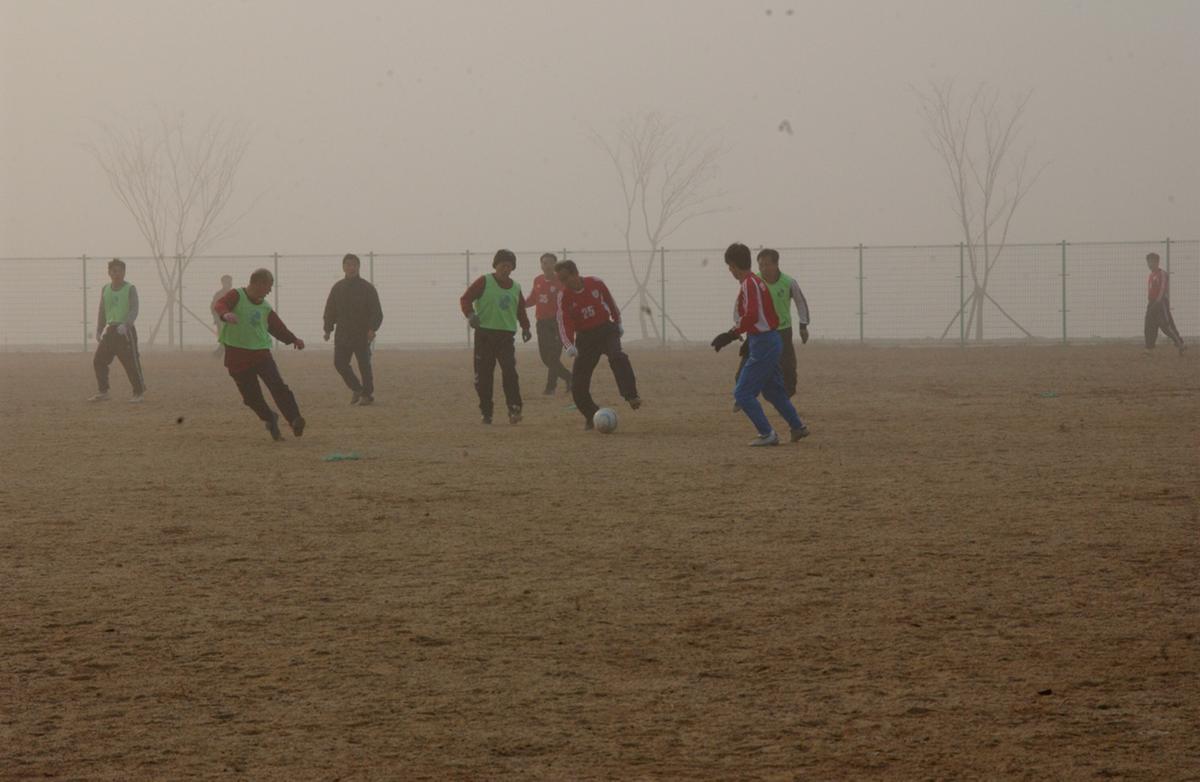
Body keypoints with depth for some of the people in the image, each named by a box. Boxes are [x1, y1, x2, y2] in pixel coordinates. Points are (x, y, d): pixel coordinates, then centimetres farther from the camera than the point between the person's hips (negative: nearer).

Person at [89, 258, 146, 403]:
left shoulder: (130, 289, -2)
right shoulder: (105, 290, 13)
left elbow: (134, 310, -12)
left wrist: (125, 324, -28)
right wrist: (98, 332, 12)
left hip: (125, 331, -6)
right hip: (110, 330, 6)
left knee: (131, 363, -8)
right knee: (98, 361, 1)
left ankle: (139, 393, 2)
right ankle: (103, 392, 10)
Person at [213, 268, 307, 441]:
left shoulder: (265, 307, 12)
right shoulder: (237, 295, -4)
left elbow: (277, 327, 20)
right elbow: (220, 305, -22)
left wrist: (293, 339, 5)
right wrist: (226, 314, -45)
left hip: (261, 352, 3)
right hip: (237, 354, -3)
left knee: (277, 386, -17)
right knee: (251, 395, 2)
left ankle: (295, 421, -20)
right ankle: (269, 419, 28)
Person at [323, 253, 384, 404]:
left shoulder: (367, 288, -1)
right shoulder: (337, 288, 9)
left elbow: (376, 312, -4)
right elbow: (330, 310, 12)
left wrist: (372, 329, -18)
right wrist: (328, 329, 3)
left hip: (362, 335, -3)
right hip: (342, 334, 3)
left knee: (364, 365, 0)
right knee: (340, 363, -3)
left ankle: (367, 394, 13)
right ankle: (356, 389, 16)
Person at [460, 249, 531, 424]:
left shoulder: (516, 287, 12)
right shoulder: (484, 282, -1)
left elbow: (520, 309, 25)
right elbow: (466, 298, -4)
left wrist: (525, 326, 12)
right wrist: (470, 314, -21)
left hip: (506, 335, 2)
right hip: (484, 334, -2)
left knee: (510, 371, -15)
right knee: (483, 375, 1)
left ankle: (514, 409, -16)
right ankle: (486, 413, 11)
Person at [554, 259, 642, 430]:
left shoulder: (596, 283, -7)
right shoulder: (564, 297, -9)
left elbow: (610, 302, 10)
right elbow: (564, 324, -15)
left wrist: (617, 322, 18)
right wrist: (569, 345, -30)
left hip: (606, 329, -1)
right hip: (585, 337, 1)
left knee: (617, 357, -32)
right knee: (578, 383, -6)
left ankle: (631, 397, -35)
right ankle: (591, 417, 12)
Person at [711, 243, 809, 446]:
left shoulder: (749, 284, -16)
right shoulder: (757, 281, 13)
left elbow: (752, 316, -28)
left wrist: (731, 335, -25)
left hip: (763, 344, -10)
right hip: (772, 341, 10)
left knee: (742, 393, -7)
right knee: (773, 390, 24)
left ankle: (767, 434, -6)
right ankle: (798, 427, 33)